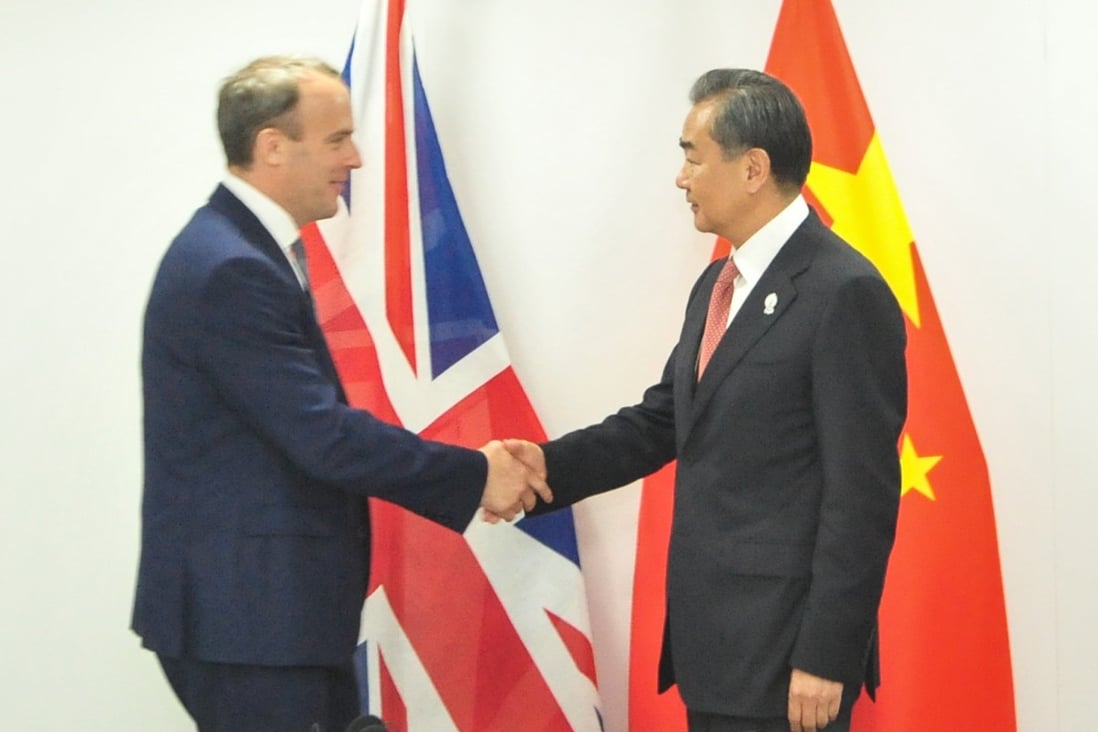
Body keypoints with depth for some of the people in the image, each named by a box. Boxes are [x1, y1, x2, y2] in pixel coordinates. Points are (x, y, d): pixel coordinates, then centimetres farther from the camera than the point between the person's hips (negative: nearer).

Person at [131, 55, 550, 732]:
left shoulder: (247, 251, 11)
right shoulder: (229, 271, -20)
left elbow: (313, 424, 13)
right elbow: (324, 437, -22)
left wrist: (465, 481, 7)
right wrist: (475, 475, -12)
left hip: (272, 608, 10)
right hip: (242, 619, -10)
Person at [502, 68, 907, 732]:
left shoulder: (844, 294, -14)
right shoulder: (718, 285, 14)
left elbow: (862, 493, -17)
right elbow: (663, 419, 16)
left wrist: (825, 657, -19)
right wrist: (551, 464, -1)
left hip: (782, 652, -8)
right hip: (711, 642, 8)